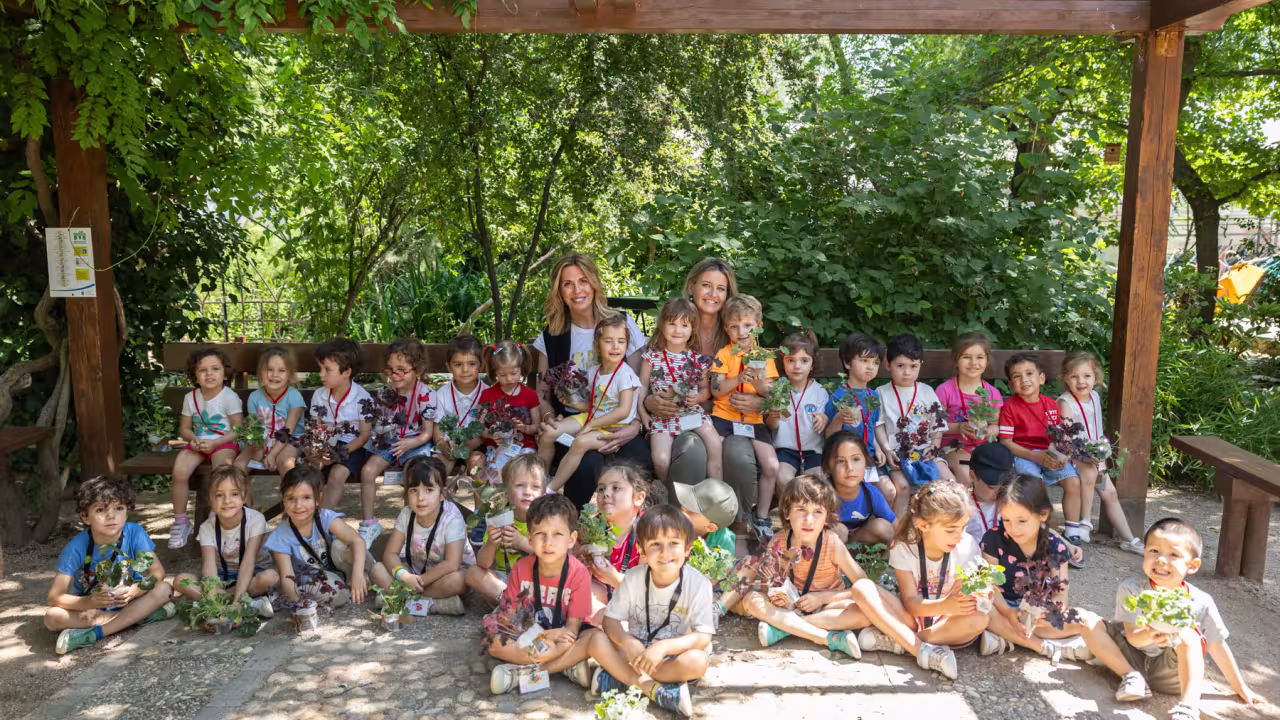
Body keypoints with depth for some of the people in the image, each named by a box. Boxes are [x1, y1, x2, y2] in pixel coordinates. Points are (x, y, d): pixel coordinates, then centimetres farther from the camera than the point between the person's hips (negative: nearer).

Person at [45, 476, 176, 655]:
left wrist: (135, 591, -37)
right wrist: (90, 602, -39)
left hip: (126, 600, 1)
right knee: (52, 617, -28)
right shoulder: (76, 547, -20)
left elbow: (157, 572, -16)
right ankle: (140, 614, -28)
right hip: (89, 606, 0)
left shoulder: (134, 533, -18)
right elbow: (55, 597, -21)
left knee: (164, 589, -25)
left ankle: (94, 633, -28)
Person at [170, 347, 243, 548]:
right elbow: (184, 428, 15)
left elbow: (238, 430, -7)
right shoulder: (190, 397, 7)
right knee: (179, 472, -24)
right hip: (198, 443, 4)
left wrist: (214, 443, -16)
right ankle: (180, 522, -6)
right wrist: (194, 439, -7)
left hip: (223, 443, -4)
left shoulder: (229, 397, -7)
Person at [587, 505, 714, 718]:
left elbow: (703, 637, -19)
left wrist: (663, 647, -33)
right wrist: (628, 643, -30)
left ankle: (622, 678, -23)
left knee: (697, 661, -34)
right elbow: (611, 620, -8)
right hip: (636, 652, 2)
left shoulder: (698, 584, -18)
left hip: (673, 657, -2)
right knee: (597, 640, -22)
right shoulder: (633, 578, -11)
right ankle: (656, 690, -28)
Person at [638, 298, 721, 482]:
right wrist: (642, 412, -4)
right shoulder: (652, 356, 1)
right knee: (661, 459, -20)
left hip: (692, 411, 1)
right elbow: (643, 386, 7)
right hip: (661, 414, -1)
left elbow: (705, 389, 11)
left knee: (715, 443, -23)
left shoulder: (698, 359, 2)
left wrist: (698, 398, -11)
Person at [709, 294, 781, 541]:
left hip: (754, 419, 2)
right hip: (724, 416, -2)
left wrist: (760, 385, -19)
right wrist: (740, 378, -24)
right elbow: (716, 390, -9)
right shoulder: (724, 354, 3)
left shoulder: (765, 357, 8)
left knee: (772, 466, -13)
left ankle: (761, 518, 8)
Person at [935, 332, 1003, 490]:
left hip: (984, 446, 4)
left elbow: (996, 425, 13)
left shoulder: (992, 393, 7)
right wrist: (958, 427, -18)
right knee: (965, 474, -31)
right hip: (954, 447, -4)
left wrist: (988, 431, -10)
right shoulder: (945, 391, -4)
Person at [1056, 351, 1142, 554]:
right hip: (1072, 456, -7)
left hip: (1094, 455, 7)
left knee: (1110, 492, 5)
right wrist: (1088, 454, -35)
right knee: (1089, 472, -33)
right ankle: (1085, 521, -19)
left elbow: (1098, 430, 14)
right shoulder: (1065, 402, -18)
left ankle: (1128, 538, 14)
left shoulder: (1095, 397, 4)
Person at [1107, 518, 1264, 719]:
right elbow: (1133, 637, -18)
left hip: (1170, 673, 1)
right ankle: (1132, 676, -18)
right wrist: (1150, 635, -42)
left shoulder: (1201, 603, -6)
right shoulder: (1131, 589, -12)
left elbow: (1217, 646, 6)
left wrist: (1241, 688, 13)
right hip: (1133, 658, -1)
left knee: (1189, 636, -28)